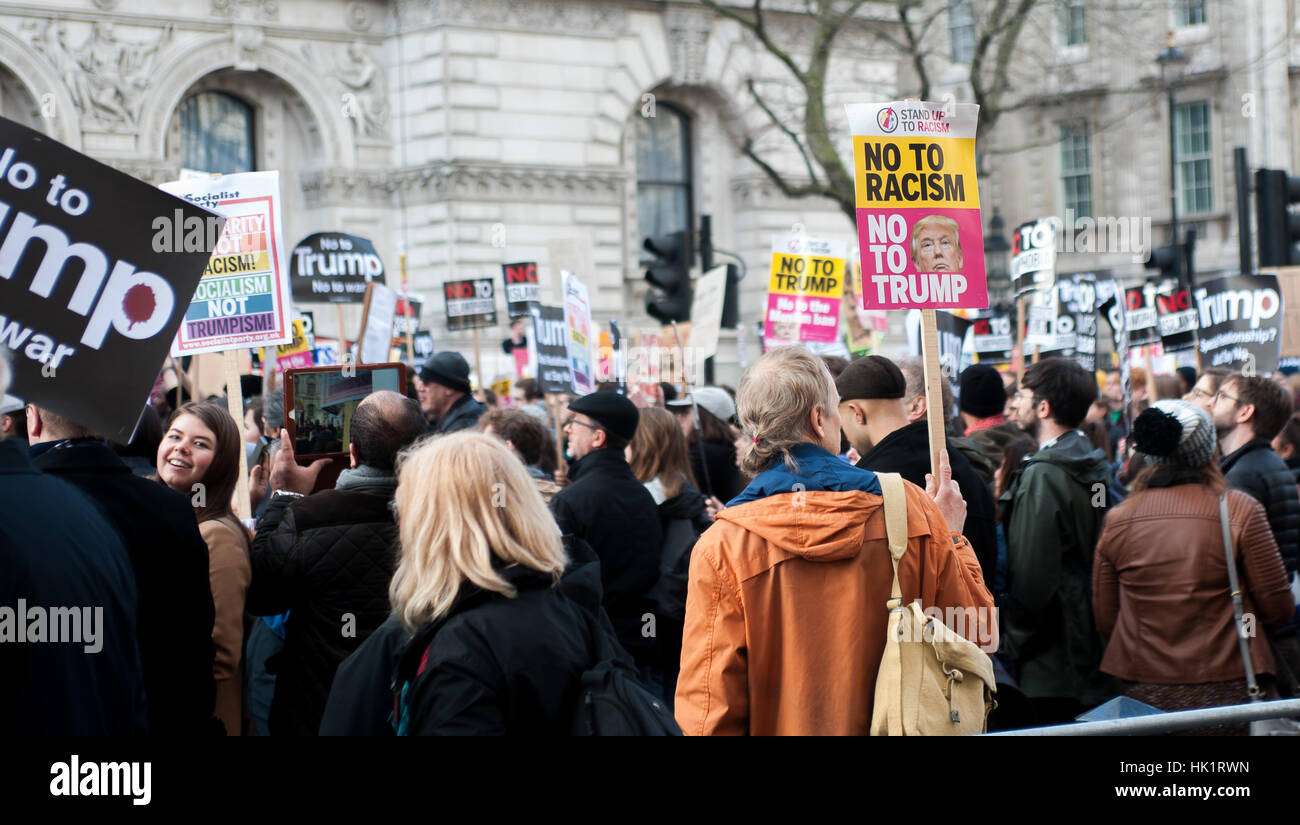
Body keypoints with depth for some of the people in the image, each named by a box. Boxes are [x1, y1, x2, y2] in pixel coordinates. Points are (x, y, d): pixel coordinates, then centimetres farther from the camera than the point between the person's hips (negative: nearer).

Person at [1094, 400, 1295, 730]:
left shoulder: (1117, 519, -1)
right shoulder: (1239, 510, -9)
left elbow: (1105, 621, 6)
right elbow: (1278, 610, -4)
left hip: (1142, 693, 3)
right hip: (1225, 691, -3)